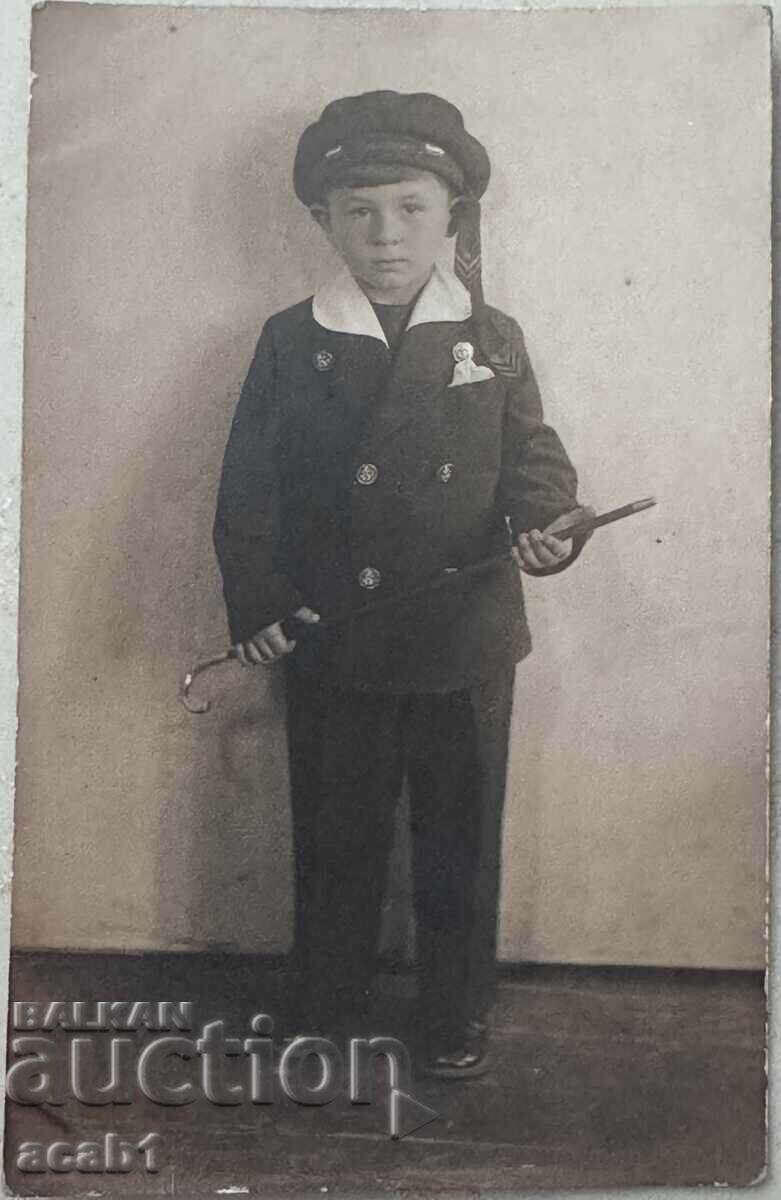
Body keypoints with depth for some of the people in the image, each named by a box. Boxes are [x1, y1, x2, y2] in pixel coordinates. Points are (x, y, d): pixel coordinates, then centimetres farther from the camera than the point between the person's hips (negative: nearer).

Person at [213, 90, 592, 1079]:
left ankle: (457, 1015, 35)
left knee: (461, 844, 13)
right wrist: (258, 604, -11)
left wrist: (545, 523, -20)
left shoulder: (492, 339, 3)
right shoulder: (290, 342, 1)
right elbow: (248, 490, 0)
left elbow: (532, 456, 2)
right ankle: (328, 1007, 36)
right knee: (335, 840, 14)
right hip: (330, 650, 0)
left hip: (465, 647, 1)